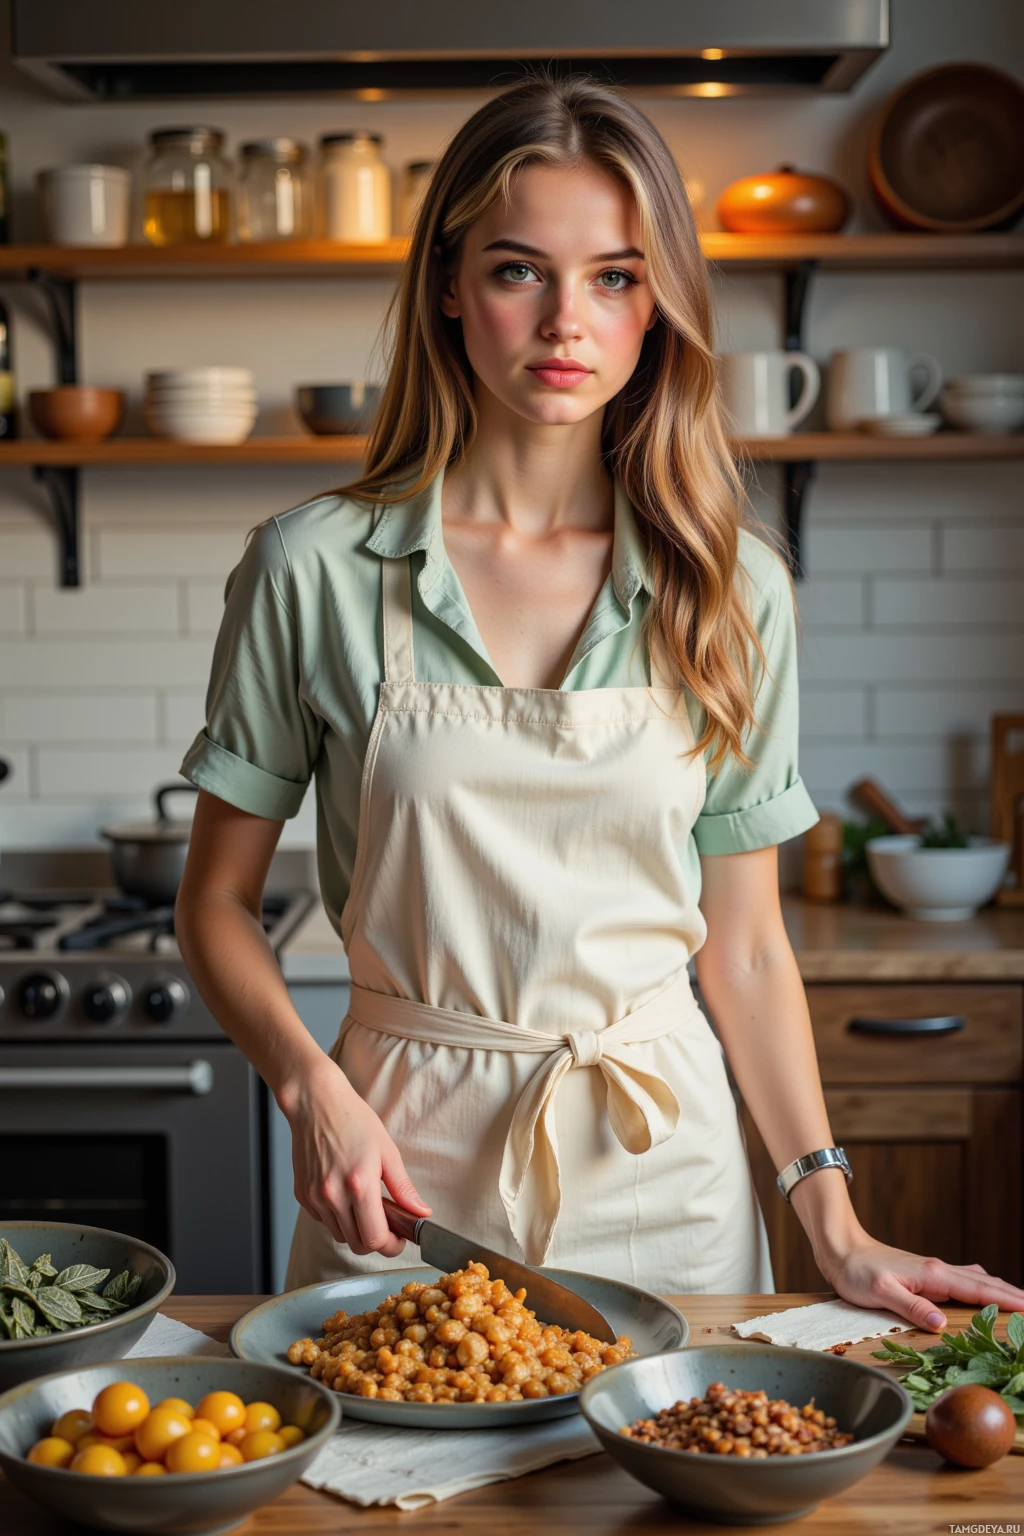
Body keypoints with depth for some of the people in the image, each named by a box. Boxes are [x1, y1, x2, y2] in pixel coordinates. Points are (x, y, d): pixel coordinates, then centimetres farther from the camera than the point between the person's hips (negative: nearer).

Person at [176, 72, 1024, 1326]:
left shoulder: (731, 591, -2)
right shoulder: (315, 568, -7)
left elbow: (745, 949, 2)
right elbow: (217, 902, 0)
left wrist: (834, 1230, -3)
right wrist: (312, 1088, -16)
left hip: (658, 1167, 2)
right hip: (404, 1160, -1)